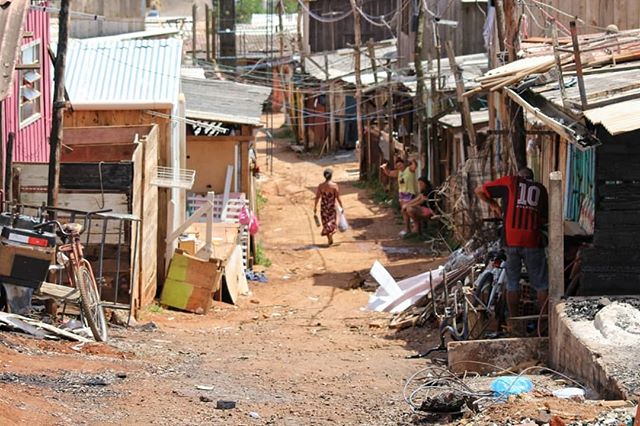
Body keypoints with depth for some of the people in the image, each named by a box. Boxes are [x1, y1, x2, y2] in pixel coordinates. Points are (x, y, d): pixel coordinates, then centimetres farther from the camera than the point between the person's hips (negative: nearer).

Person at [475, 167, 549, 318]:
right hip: (533, 242, 0)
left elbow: (479, 191, 12)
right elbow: (544, 219, 17)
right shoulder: (540, 189, 15)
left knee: (512, 284, 13)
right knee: (542, 285, 9)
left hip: (511, 240, 0)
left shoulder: (510, 182, 11)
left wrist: (494, 205, 26)